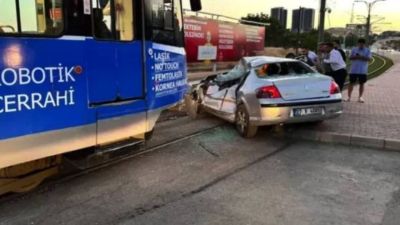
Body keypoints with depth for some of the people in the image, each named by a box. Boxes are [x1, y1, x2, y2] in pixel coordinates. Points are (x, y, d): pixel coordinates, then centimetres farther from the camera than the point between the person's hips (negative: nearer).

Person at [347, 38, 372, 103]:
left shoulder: (367, 50, 5)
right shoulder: (354, 49, 8)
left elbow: (369, 58, -8)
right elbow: (350, 57, 1)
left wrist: (362, 57, -22)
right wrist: (356, 57, -19)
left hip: (363, 71, 0)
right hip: (354, 70, 0)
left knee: (362, 83, 5)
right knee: (351, 83, 1)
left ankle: (360, 97, 13)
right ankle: (349, 96, 7)